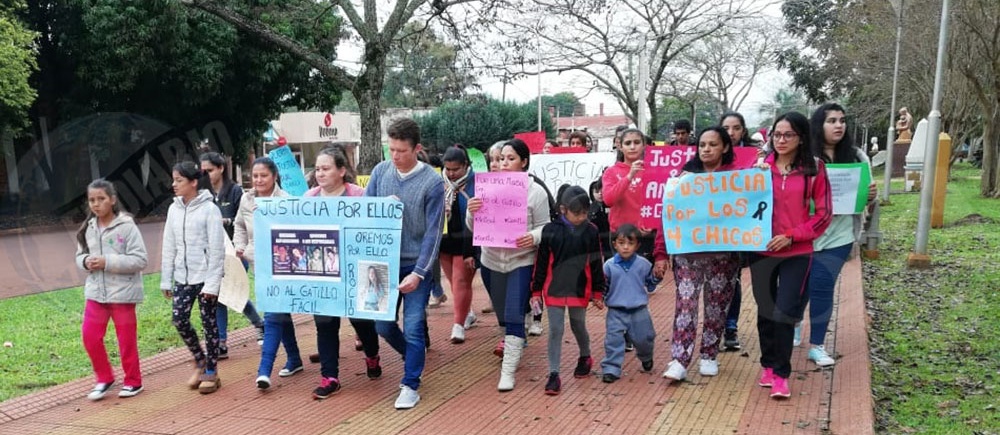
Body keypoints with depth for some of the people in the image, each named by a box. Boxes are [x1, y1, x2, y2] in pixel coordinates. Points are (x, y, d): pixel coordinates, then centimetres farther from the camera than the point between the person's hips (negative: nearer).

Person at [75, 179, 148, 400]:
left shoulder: (126, 226, -13)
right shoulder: (88, 228, 5)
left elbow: (140, 259, -16)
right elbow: (80, 255, 15)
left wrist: (107, 262, -23)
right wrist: (86, 262, -8)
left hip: (122, 293, -5)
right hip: (95, 292, 5)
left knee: (127, 339, 6)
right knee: (90, 337, 5)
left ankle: (133, 381, 23)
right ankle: (104, 378, 24)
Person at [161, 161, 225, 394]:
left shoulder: (209, 209, -11)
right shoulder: (174, 209, 6)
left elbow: (216, 249, -13)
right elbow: (169, 246, 10)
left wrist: (212, 283, -16)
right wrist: (166, 280, 9)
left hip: (204, 276, -5)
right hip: (182, 277, 6)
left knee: (209, 322, 3)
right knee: (179, 319, 2)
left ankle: (211, 372, 15)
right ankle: (200, 360, 24)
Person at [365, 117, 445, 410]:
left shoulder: (433, 182, -12)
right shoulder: (380, 171, 0)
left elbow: (433, 232, -13)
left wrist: (418, 273, -17)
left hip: (416, 265, -4)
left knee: (413, 328, -3)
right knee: (382, 325, 12)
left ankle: (410, 386, 12)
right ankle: (414, 356, 39)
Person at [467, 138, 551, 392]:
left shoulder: (536, 192, -7)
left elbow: (544, 227, -5)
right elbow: (474, 228, 1)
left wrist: (533, 237, -26)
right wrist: (472, 212, -21)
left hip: (521, 262, -3)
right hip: (491, 261, 4)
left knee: (514, 315, -10)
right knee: (502, 313, 18)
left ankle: (508, 371, -4)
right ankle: (512, 344, 45)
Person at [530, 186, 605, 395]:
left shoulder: (591, 231, -4)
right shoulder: (550, 230, -6)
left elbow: (596, 264, 3)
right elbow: (541, 264, -1)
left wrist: (598, 293, 6)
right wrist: (536, 292, 0)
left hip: (580, 290, 1)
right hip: (554, 290, -1)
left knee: (578, 327, 17)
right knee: (555, 330, 0)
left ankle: (585, 357, 44)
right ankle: (554, 374, 7)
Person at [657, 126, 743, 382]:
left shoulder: (737, 176, 3)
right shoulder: (685, 176, 5)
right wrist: (662, 253, -2)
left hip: (723, 253, 0)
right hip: (688, 252, 0)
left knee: (716, 305, 9)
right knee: (685, 303, -7)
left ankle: (709, 356, 23)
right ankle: (679, 361, -6)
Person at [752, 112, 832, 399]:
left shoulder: (814, 169, -2)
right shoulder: (761, 165, 3)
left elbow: (823, 213, -3)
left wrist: (792, 235, -12)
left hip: (797, 253, -2)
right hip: (761, 250, 2)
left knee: (784, 312, -5)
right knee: (765, 310, 12)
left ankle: (781, 374, 8)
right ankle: (768, 365, 28)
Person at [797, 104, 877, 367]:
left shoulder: (856, 157, 2)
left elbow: (863, 195, 10)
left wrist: (872, 195, -11)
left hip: (838, 235, 1)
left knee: (822, 287, 1)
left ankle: (816, 345, 13)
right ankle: (795, 324, 42)